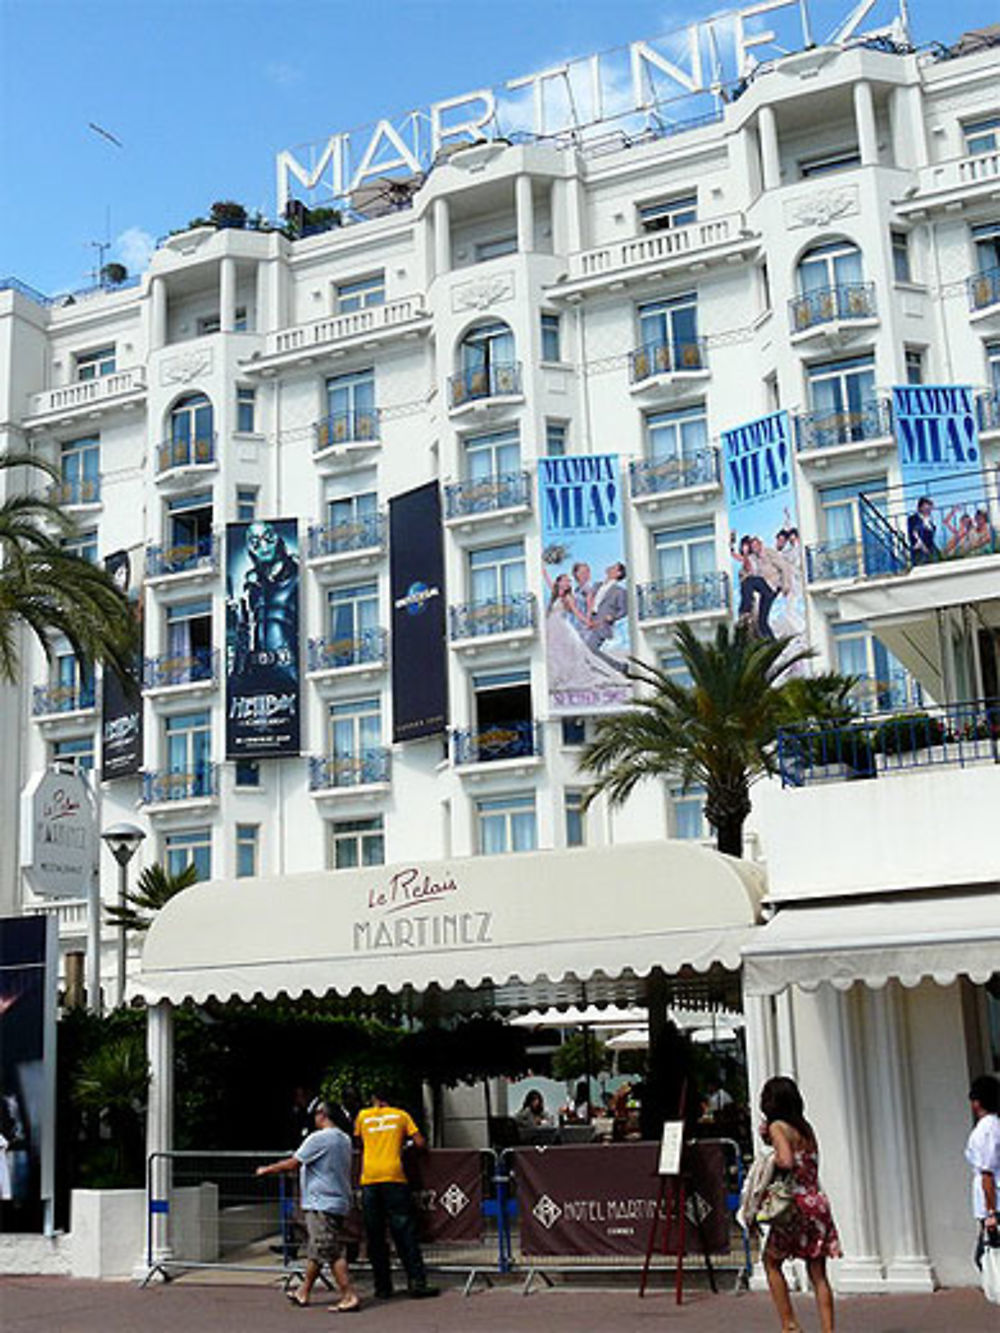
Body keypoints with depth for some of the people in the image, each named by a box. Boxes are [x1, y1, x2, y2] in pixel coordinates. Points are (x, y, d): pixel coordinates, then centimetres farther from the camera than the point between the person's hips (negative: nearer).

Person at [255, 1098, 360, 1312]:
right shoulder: (344, 1139, 11)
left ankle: (350, 1296, -10)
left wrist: (267, 1169, 3)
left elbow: (292, 1164, -10)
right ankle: (303, 1292, 27)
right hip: (338, 1202, 9)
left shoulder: (318, 1138, -15)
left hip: (322, 1204, -9)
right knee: (315, 1251, 18)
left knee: (331, 1252, -8)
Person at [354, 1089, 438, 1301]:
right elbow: (420, 1142, 6)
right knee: (404, 1232, 0)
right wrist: (406, 1143, 26)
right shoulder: (401, 1115, 12)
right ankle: (416, 1282, -6)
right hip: (393, 1176, -1)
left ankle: (382, 1287, 8)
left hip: (369, 1178, 1)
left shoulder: (363, 1116, 15)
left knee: (375, 1236, 7)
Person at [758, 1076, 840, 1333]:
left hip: (796, 1204, -6)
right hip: (818, 1202, 6)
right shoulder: (806, 1127, 13)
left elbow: (786, 1161, -22)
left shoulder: (778, 1126, -8)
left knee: (771, 1262, 12)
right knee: (818, 1273, 8)